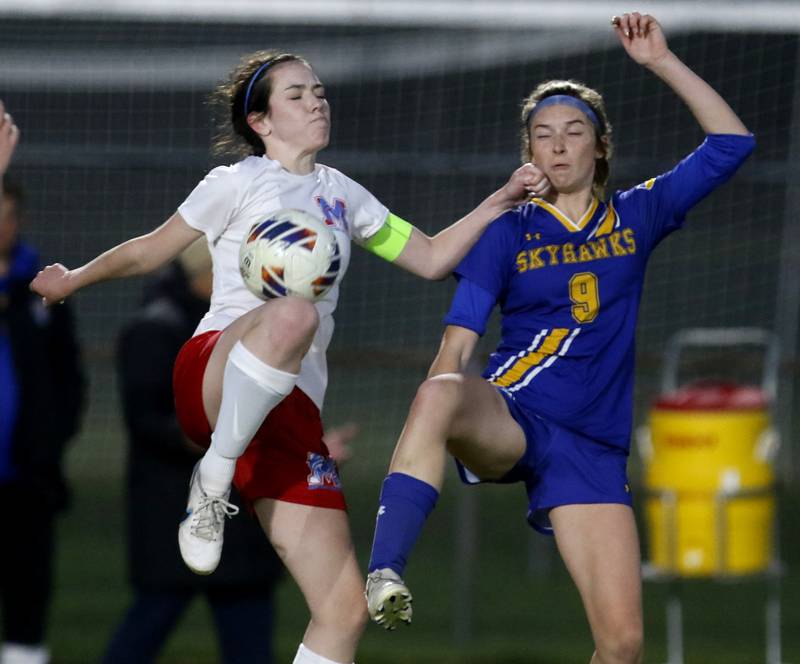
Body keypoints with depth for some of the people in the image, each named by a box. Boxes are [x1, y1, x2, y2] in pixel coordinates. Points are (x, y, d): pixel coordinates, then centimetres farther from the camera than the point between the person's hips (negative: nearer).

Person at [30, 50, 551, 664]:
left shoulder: (341, 194, 23)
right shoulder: (239, 183, 7)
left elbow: (432, 258, 27)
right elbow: (149, 252, 16)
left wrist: (501, 201, 16)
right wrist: (74, 280, 20)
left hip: (294, 407, 5)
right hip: (213, 377, -5)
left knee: (344, 611, -8)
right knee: (293, 315, -43)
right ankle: (213, 480, -25)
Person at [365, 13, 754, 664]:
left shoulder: (635, 217, 13)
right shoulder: (508, 233, 8)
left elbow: (730, 142, 11)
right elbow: (457, 343, 0)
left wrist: (662, 61, 4)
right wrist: (428, 432, -15)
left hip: (593, 449, 2)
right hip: (509, 417, -2)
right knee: (441, 393, -41)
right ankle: (385, 577, -52)